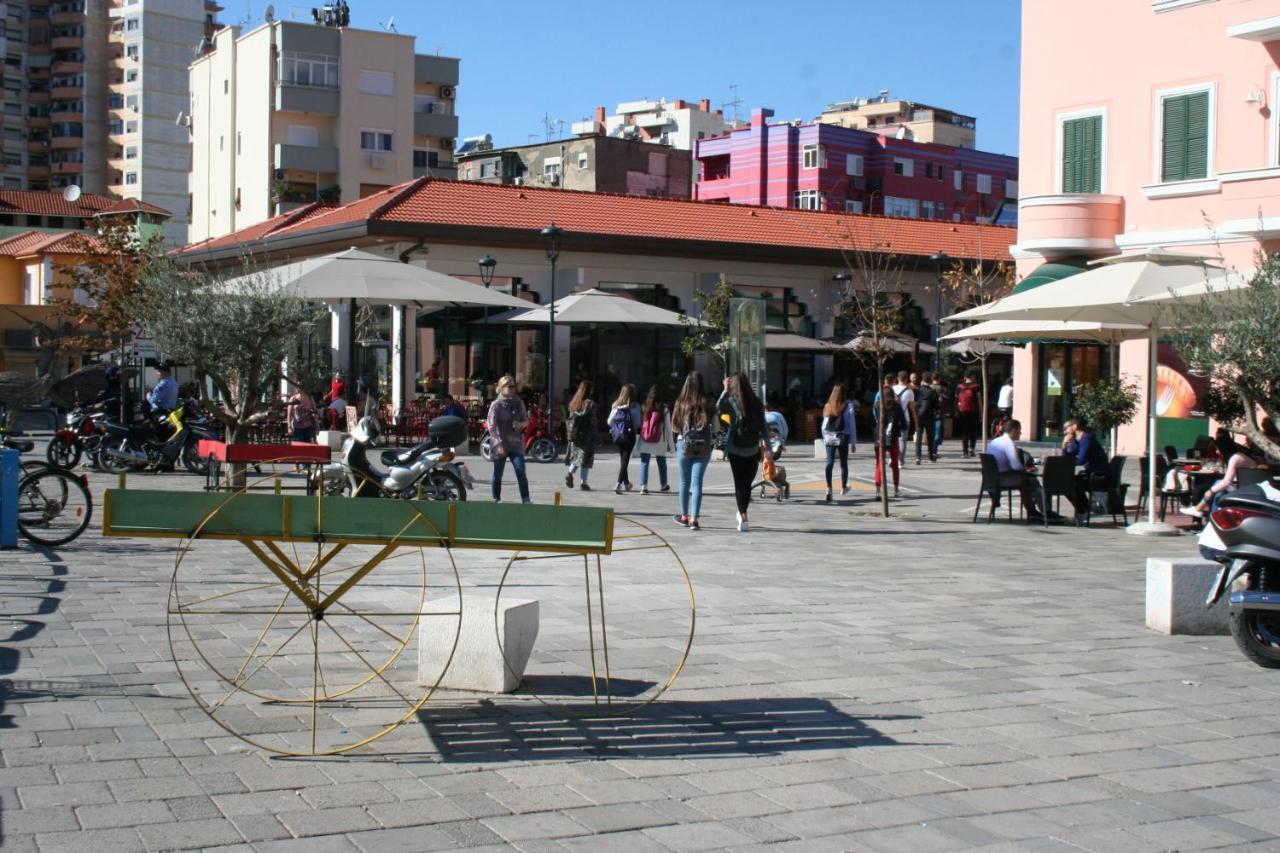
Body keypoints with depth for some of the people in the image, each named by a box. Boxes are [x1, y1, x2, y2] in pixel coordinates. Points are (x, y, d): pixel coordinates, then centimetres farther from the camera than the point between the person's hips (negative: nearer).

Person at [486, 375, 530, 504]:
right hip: (500, 445, -3)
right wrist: (498, 444, -20)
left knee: (521, 472, -9)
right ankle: (496, 499, 22)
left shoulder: (518, 402, 6)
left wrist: (520, 424, -9)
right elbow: (491, 426, -11)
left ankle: (526, 499, -9)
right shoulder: (496, 405, -6)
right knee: (498, 474, 8)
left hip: (516, 443, 3)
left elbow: (526, 419, 16)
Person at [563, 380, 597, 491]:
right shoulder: (591, 404, -9)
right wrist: (594, 435, -5)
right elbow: (592, 421, -12)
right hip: (586, 434, -4)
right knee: (586, 457, 3)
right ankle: (583, 482, 2)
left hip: (574, 435, 4)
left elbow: (570, 419, 8)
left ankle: (570, 472, -11)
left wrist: (570, 434, 12)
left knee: (576, 455, 15)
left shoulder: (573, 403, 7)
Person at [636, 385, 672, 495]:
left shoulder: (643, 408, -3)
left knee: (644, 463, 4)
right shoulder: (664, 409, -6)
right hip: (659, 442, 0)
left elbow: (638, 424, -2)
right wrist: (670, 443, 3)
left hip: (644, 441, 0)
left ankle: (643, 486, -11)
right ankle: (663, 485, 32)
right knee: (662, 463, 17)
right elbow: (668, 427, -3)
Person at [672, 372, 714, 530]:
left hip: (684, 445, 0)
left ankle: (684, 516, 26)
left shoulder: (681, 403, -4)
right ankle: (694, 519, -8)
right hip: (703, 447, 0)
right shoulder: (706, 403, -4)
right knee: (697, 482, 0)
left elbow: (674, 428, 1)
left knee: (684, 482, 14)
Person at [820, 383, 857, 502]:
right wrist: (853, 442, 0)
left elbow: (824, 424, 9)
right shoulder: (848, 406, -4)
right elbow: (851, 424, -4)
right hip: (842, 437, -2)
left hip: (829, 438, 2)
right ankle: (843, 488, 28)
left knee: (829, 463, -1)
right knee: (844, 463, 14)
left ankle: (829, 489, -16)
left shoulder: (828, 406, 6)